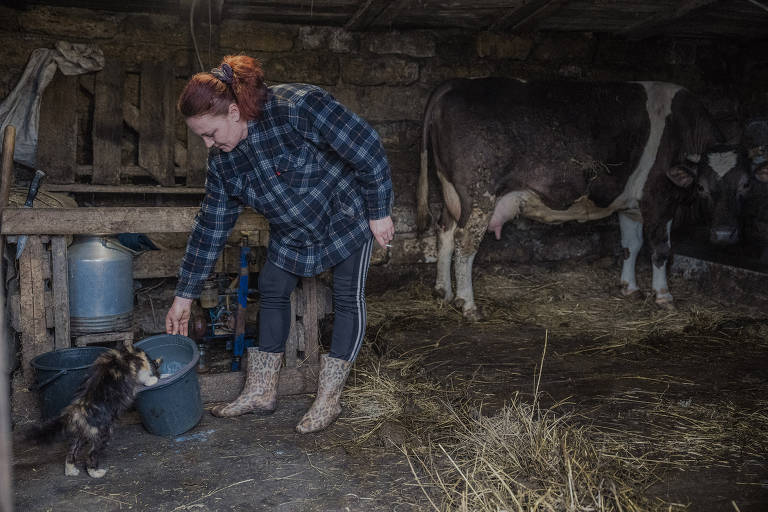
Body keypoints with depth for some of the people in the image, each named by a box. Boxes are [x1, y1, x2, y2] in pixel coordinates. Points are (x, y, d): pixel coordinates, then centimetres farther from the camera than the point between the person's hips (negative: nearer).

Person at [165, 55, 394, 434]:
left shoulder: (298, 105, -33)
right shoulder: (222, 160, -11)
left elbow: (366, 147, -28)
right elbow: (210, 226, -4)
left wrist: (379, 212, -21)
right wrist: (185, 294, -3)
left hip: (348, 214, -6)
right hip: (293, 231, 6)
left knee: (348, 299, -2)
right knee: (271, 289, 5)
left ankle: (329, 398, 10)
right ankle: (261, 392, 17)